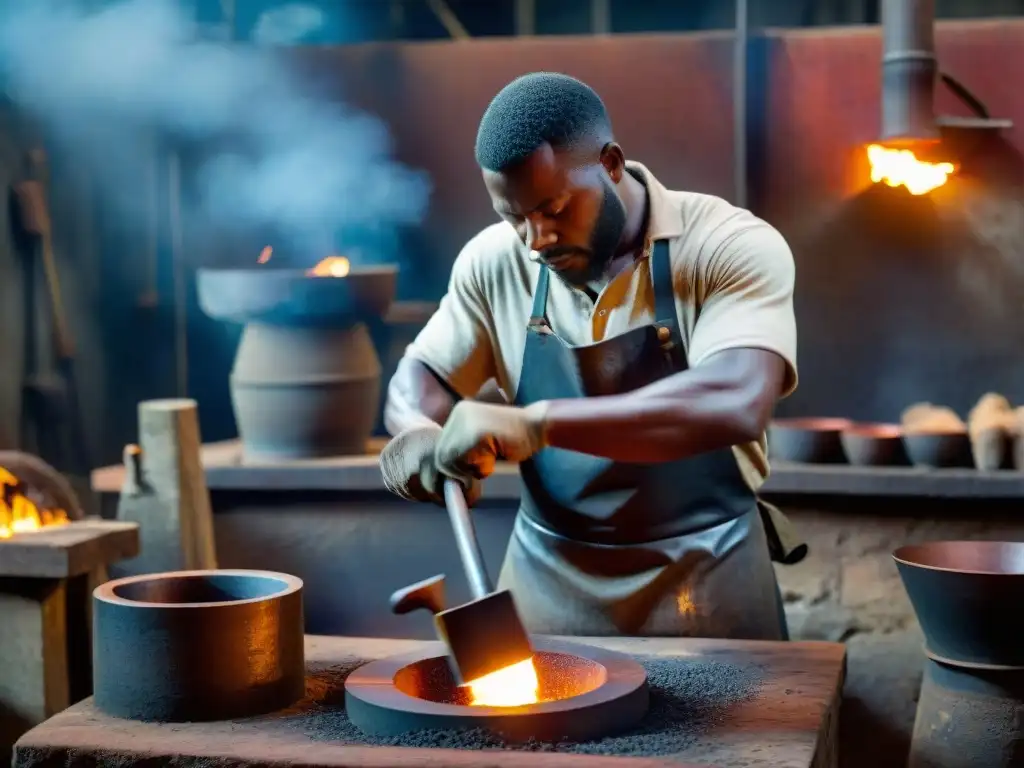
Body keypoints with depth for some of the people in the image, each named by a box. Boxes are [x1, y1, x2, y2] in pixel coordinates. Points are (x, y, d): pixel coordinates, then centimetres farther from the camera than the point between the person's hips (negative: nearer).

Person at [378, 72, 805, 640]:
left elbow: (736, 406, -32)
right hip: (547, 582, 3)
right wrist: (419, 434, -16)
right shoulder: (494, 262, -3)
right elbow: (420, 379, 9)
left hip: (702, 586, -3)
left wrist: (535, 424, -39)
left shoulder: (731, 247, -16)